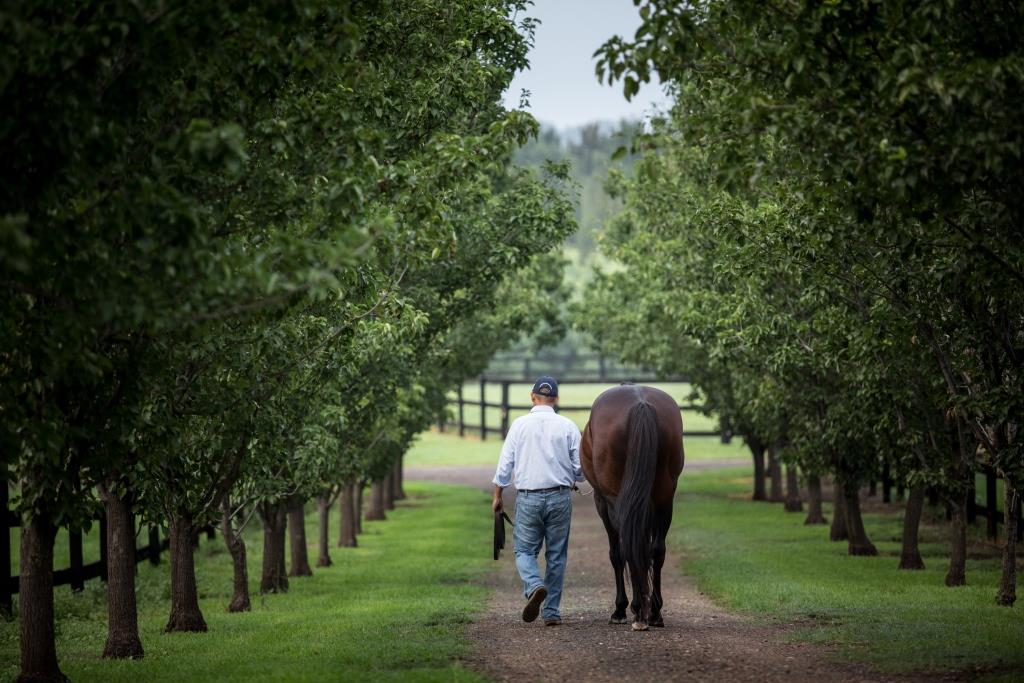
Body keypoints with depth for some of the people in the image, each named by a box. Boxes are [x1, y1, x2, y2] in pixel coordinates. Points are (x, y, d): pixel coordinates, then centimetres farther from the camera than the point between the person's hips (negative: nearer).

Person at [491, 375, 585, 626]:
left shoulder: (520, 424, -2)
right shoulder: (567, 426, -1)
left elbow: (505, 464, 0)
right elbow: (580, 467, 2)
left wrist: (497, 496, 12)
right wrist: (573, 481, 24)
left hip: (528, 498, -1)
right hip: (560, 497, 1)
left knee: (524, 550, 8)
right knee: (556, 556, 9)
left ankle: (534, 586, -22)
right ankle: (552, 612, 7)